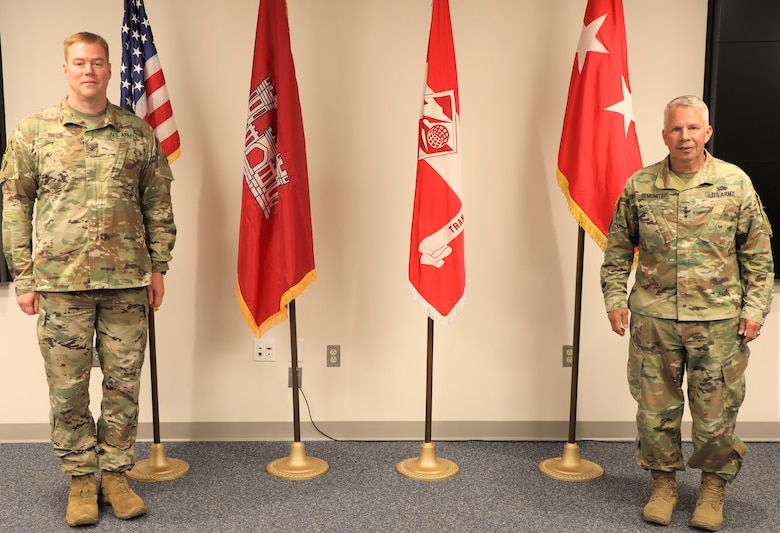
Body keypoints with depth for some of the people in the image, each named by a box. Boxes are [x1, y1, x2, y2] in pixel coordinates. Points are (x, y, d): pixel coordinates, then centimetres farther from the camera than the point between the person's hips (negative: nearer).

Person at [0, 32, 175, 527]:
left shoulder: (138, 132, 6)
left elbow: (158, 205, 10)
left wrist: (159, 267, 6)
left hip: (128, 281, 1)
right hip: (61, 281, -1)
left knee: (124, 382, 7)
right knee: (68, 386, 6)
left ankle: (116, 474, 22)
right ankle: (81, 480, 22)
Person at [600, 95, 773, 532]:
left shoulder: (736, 183, 0)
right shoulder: (640, 186, 1)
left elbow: (758, 254, 4)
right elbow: (618, 249, 9)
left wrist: (754, 308, -1)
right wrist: (615, 299, 2)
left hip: (718, 321, -1)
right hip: (653, 319, 1)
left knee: (716, 413, 7)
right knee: (655, 408, 9)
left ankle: (713, 489, 29)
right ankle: (664, 485, 29)